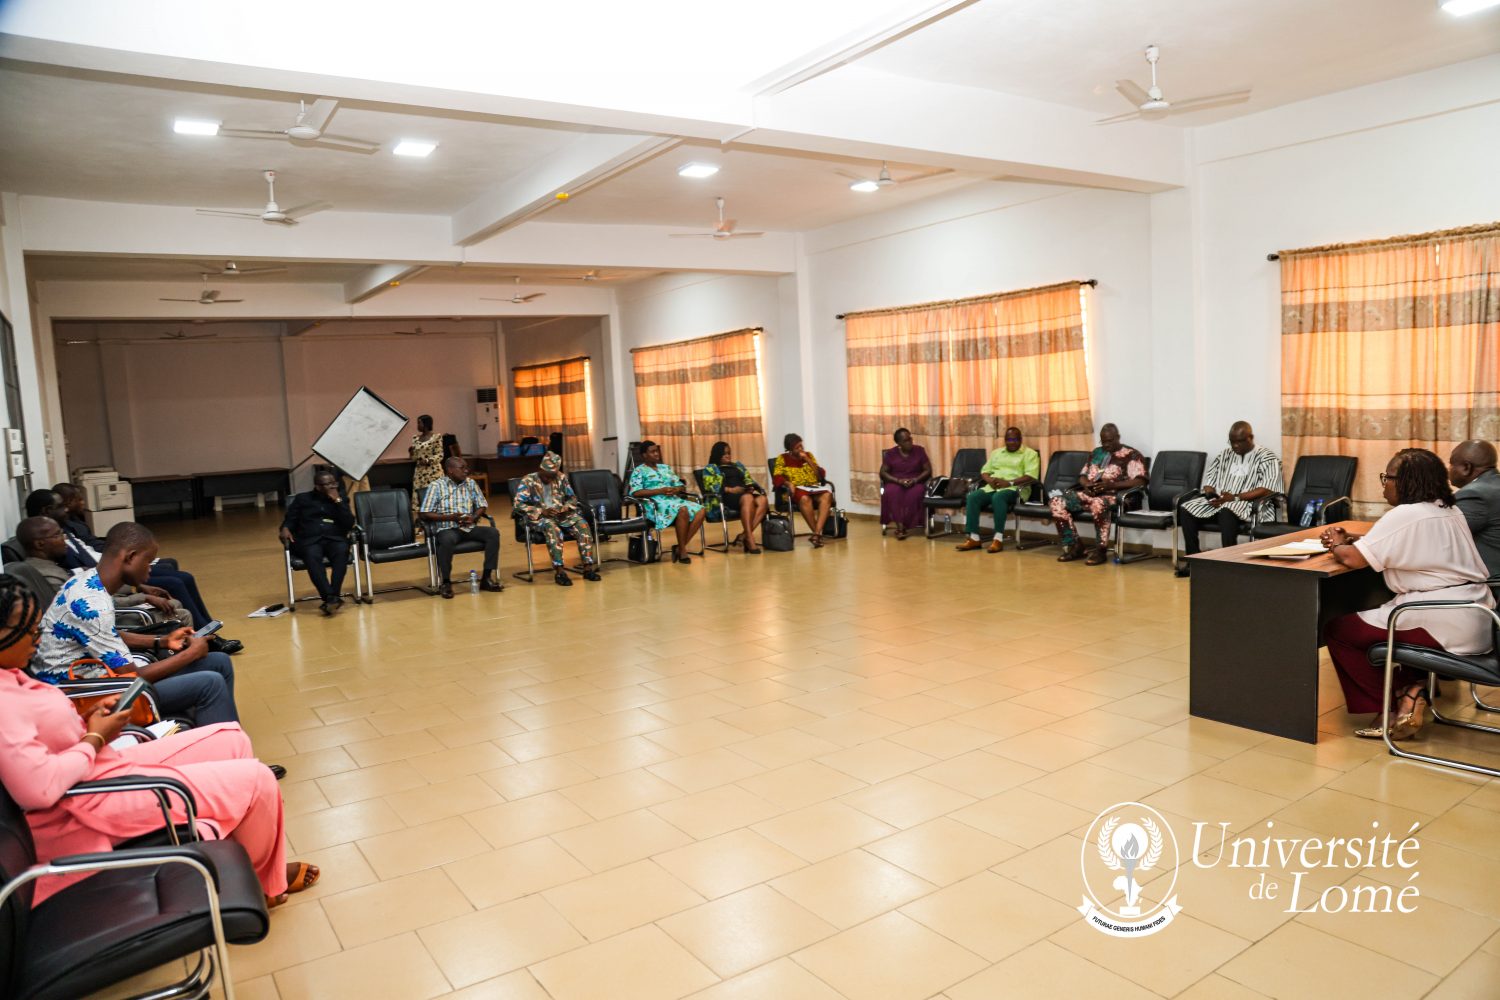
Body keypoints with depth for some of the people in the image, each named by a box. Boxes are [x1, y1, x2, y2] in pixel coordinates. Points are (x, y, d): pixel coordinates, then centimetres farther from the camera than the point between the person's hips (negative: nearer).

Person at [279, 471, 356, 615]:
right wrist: (285, 528, -10)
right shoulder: (302, 499, 19)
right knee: (313, 557, -37)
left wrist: (337, 501, -2)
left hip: (334, 538, 1)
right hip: (309, 540, -1)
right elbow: (289, 520, 13)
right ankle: (330, 597, -50)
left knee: (341, 551, -36)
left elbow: (349, 524, 5)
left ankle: (333, 596, -46)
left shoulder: (340, 499, 19)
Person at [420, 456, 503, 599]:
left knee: (493, 533, -21)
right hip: (447, 529, -5)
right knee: (447, 541, -39)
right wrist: (449, 517, -17)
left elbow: (482, 505, 15)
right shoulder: (436, 486, -2)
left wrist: (473, 518, -8)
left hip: (470, 527, 5)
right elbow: (425, 514, -6)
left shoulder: (471, 483, 12)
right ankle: (445, 582, -21)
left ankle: (487, 577, -16)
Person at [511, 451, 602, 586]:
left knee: (581, 523, -24)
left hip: (561, 515, 4)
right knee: (552, 527, -39)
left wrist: (565, 508, -8)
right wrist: (541, 511, -20)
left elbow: (572, 498, 16)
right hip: (539, 517, -4)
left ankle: (588, 566, -26)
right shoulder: (528, 481, -3)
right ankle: (559, 571, -42)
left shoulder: (561, 478, 9)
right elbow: (517, 504, -11)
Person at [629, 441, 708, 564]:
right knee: (683, 510, -36)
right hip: (655, 504, -7)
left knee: (701, 510, -20)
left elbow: (682, 486, 22)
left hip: (674, 500, 7)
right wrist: (660, 491, -15)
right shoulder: (639, 471, 6)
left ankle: (680, 547, -21)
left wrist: (676, 489, -4)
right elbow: (635, 492, -10)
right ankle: (682, 549, -24)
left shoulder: (666, 467, 25)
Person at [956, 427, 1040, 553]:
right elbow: (984, 471, 19)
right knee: (972, 497, -23)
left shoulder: (1030, 454, 6)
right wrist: (990, 480, -6)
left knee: (998, 497, -39)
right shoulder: (996, 452, 24)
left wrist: (1009, 483, -19)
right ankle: (974, 538, -24)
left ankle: (998, 539, -36)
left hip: (1015, 489, -5)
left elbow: (1031, 477, -8)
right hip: (992, 487, 5)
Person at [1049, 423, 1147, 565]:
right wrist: (1086, 484, -5)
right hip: (1089, 493, 6)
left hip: (1112, 495, -6)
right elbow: (1082, 475, 22)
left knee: (1098, 504, -43)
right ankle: (1073, 546, -13)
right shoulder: (1096, 452, 22)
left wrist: (1111, 485, -22)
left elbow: (1140, 481, -10)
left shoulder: (1131, 454, 2)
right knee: (1057, 499, -18)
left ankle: (1100, 550, -24)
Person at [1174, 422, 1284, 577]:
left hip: (1247, 504, -6)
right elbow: (1209, 479, 18)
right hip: (1218, 501, 6)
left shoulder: (1267, 458, 0)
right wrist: (1211, 494, -7)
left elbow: (1267, 490, -13)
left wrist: (1235, 497, -22)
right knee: (1186, 510, -19)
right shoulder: (1224, 455, 19)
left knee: (1226, 512, -40)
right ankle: (1193, 559, -16)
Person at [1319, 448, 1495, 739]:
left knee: (1337, 629, 0)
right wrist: (1351, 539, 8)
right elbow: (1392, 543, 23)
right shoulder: (1449, 511, 15)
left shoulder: (1405, 515, -16)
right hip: (1473, 620, 10)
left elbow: (1353, 559, -19)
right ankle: (1412, 688, 12)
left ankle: (1391, 706, 4)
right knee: (1376, 616, 28)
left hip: (1444, 625, -10)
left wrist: (1336, 545, 3)